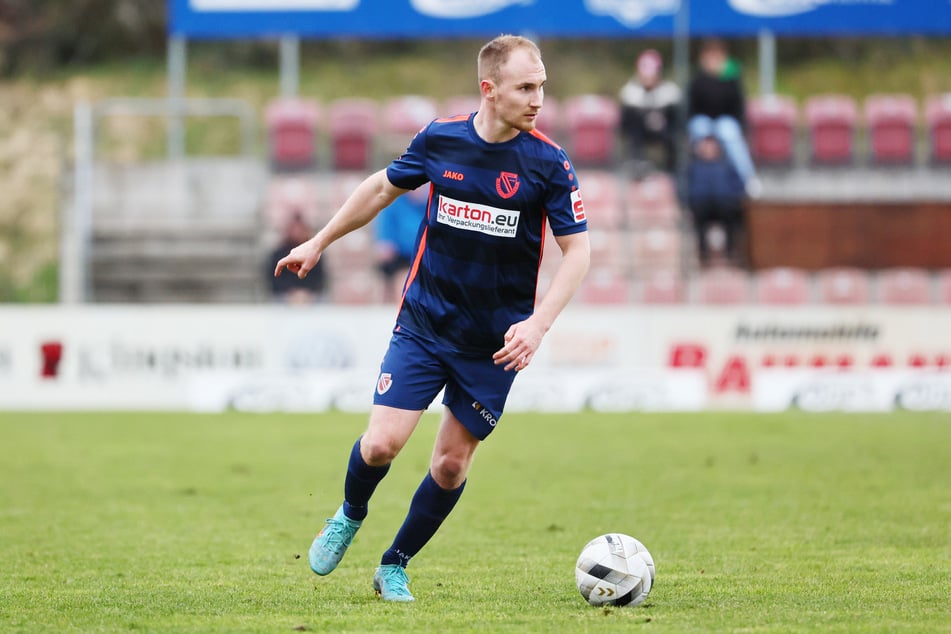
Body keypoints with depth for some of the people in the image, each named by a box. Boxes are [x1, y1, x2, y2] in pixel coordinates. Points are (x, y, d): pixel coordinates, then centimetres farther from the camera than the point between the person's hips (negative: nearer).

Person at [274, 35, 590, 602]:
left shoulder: (549, 162, -11)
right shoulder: (440, 139, -5)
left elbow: (577, 250, -9)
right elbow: (384, 188, 14)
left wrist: (539, 323, -22)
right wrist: (319, 243, 20)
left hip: (495, 342, -1)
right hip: (424, 322, 1)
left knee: (453, 462, 3)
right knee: (382, 443, -9)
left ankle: (394, 566, 23)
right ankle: (350, 516, 23)